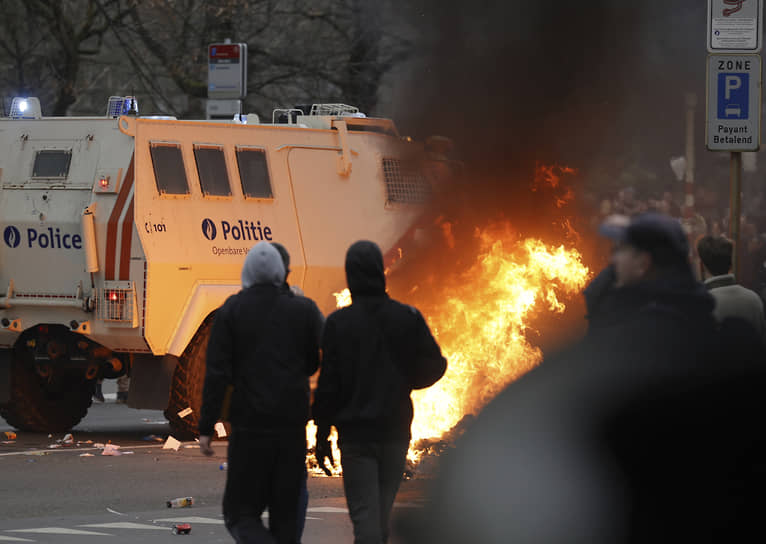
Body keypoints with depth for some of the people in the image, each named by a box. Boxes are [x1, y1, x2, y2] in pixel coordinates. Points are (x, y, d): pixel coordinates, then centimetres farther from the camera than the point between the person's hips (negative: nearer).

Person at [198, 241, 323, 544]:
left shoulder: (230, 311, -4)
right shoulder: (303, 310, 0)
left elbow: (217, 373, -8)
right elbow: (314, 364, 8)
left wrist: (206, 428, -5)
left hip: (249, 425, -2)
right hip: (293, 425, 2)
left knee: (240, 512, 3)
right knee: (285, 511, 12)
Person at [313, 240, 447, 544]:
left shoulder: (338, 323, -7)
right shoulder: (408, 318, -1)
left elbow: (328, 383, -7)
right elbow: (433, 367, -1)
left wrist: (322, 435, -1)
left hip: (355, 434, -3)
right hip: (396, 430, 3)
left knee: (364, 514, -5)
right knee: (382, 512, 17)